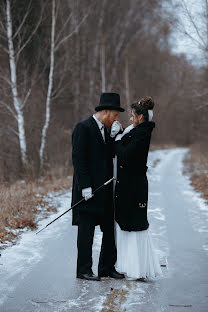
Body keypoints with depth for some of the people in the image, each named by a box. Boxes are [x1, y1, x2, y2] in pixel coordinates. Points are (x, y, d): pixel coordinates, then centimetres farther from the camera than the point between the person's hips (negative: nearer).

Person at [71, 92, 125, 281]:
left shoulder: (105, 131, 16)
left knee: (111, 229, 10)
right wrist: (85, 187, -20)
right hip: (89, 191, -8)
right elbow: (78, 159, -15)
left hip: (105, 191, 9)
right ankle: (84, 270, 6)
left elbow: (110, 156, 15)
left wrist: (113, 137, 1)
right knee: (86, 230, -1)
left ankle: (107, 268, 18)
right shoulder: (83, 128, -10)